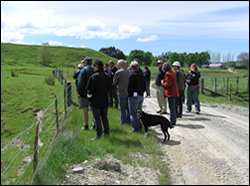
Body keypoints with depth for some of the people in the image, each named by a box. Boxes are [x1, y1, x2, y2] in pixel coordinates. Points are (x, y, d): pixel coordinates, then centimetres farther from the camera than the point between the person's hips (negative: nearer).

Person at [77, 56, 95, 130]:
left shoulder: (83, 70, -10)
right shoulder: (94, 70, 4)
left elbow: (80, 82, -12)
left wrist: (79, 91, -4)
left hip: (85, 92, -4)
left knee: (85, 109, 1)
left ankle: (86, 125, 4)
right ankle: (95, 125, 16)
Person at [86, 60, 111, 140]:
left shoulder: (94, 76, -19)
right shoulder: (106, 76, 2)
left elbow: (89, 89, -16)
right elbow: (109, 87, 11)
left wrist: (89, 95, 2)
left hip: (96, 101, -6)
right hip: (105, 100, 6)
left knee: (97, 118, 3)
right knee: (104, 117, 17)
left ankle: (98, 135, 8)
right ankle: (106, 132, 22)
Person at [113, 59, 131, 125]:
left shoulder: (118, 72, -13)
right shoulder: (128, 71, 8)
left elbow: (114, 82, -6)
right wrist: (120, 83, 8)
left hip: (122, 92, -6)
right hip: (129, 91, 6)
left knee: (122, 108, 4)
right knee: (128, 107, 14)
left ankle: (123, 121, 10)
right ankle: (128, 120, 21)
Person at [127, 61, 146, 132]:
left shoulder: (132, 75, -16)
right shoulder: (142, 75, 7)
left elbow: (130, 87, -17)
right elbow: (144, 87, 12)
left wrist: (129, 94, -2)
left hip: (134, 96, -7)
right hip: (141, 96, 7)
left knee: (133, 113, 1)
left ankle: (136, 128, 5)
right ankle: (140, 127, 23)